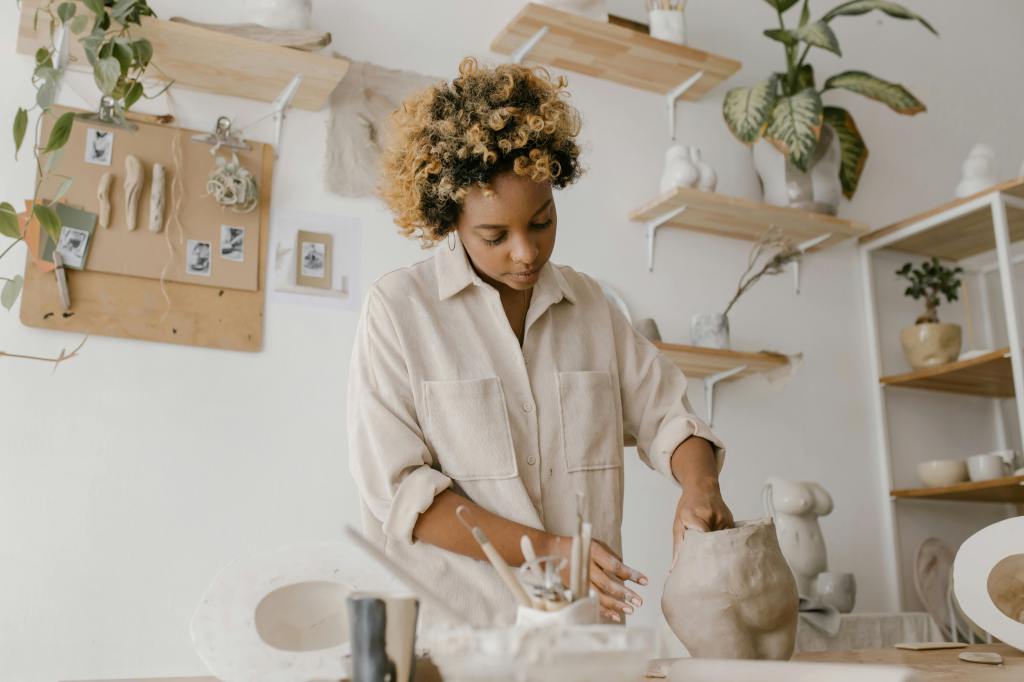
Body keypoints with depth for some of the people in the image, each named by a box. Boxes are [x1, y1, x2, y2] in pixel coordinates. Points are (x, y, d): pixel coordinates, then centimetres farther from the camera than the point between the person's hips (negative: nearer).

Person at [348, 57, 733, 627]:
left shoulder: (589, 303, 13)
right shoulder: (398, 307, -2)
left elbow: (665, 414, 16)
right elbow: (398, 486, -6)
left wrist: (701, 486, -6)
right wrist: (545, 549, -13)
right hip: (456, 623, -3)